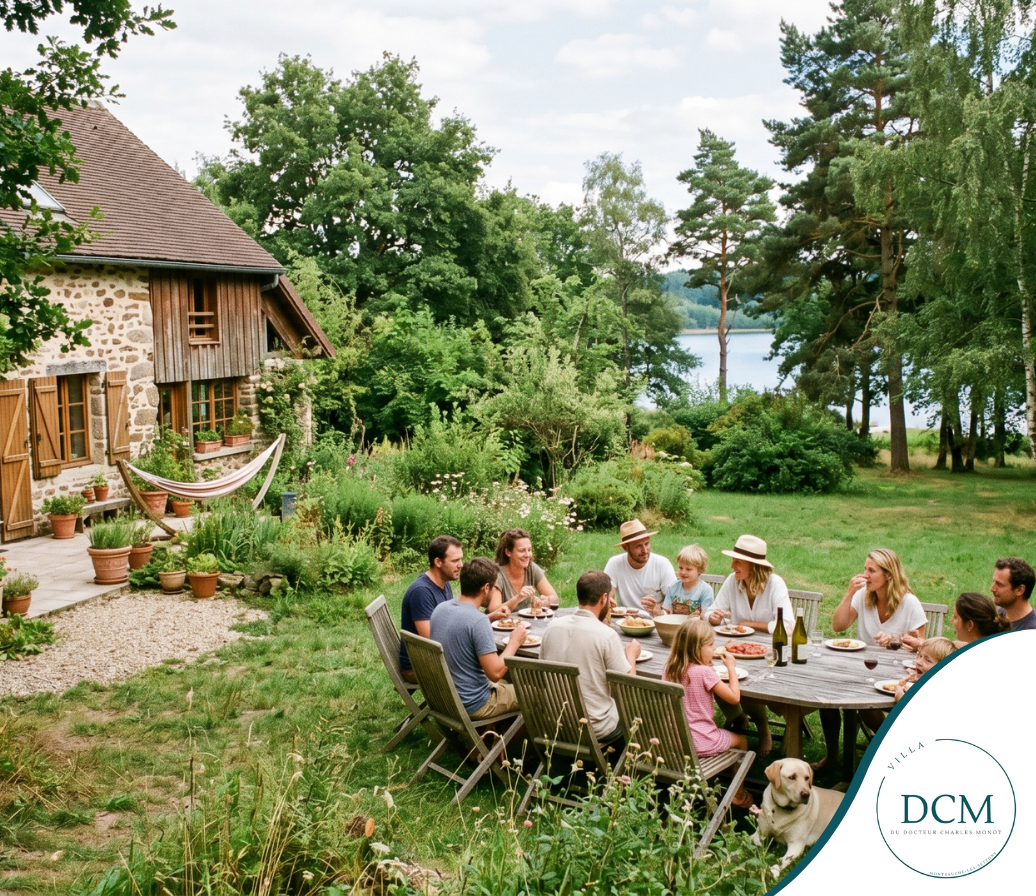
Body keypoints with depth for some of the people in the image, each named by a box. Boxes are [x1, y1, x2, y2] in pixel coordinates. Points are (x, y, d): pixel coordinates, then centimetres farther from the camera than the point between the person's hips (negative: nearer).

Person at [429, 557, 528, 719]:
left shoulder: (440, 609, -3)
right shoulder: (478, 621, -26)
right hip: (471, 705, -8)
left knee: (507, 684, 30)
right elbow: (495, 673, -25)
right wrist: (514, 642, -11)